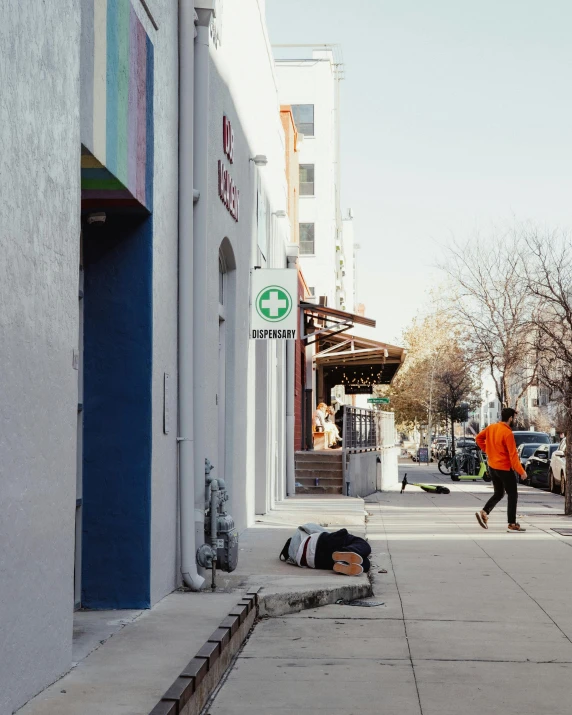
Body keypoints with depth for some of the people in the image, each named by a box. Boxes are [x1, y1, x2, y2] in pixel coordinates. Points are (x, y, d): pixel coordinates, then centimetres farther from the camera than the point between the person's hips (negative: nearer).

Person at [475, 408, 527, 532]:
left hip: (492, 466, 8)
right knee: (513, 495, 4)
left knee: (498, 494, 19)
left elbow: (479, 438, 14)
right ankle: (512, 524, 4)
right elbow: (513, 455, -21)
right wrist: (521, 471, -15)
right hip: (505, 468, -8)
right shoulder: (508, 433, -21)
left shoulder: (491, 428, 1)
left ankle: (483, 512, 1)